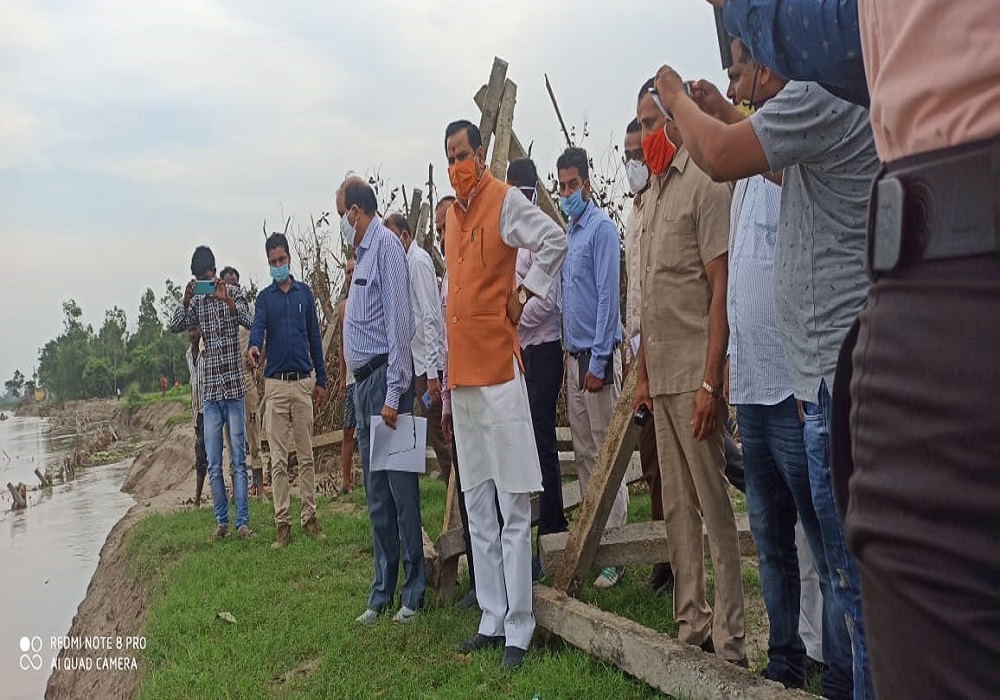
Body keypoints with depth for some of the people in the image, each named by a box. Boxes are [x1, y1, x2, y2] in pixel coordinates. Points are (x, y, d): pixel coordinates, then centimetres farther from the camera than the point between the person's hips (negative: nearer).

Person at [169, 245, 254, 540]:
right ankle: (222, 521, 14)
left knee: (238, 460, -2)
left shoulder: (232, 292, 2)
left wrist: (227, 300, -30)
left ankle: (242, 522, 2)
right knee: (213, 465, 5)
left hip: (234, 387, -3)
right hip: (210, 391, 3)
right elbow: (175, 326, -1)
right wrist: (185, 301, -17)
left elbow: (248, 321, -14)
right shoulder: (197, 302, 11)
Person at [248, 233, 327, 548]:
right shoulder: (264, 297, 6)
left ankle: (310, 516, 13)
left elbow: (315, 337, 11)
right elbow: (258, 327, -12)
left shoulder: (304, 292, 10)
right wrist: (254, 347, -36)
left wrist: (321, 380, 8)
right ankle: (282, 523, 6)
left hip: (304, 382, 1)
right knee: (278, 459, 1)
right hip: (275, 384, -1)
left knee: (306, 455, 6)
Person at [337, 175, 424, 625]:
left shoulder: (387, 247, -9)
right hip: (363, 381, 10)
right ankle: (382, 592, 21)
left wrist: (394, 394, -20)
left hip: (385, 377, -10)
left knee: (401, 487, -3)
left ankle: (414, 592, 7)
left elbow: (399, 323, -16)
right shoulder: (362, 253, 19)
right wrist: (363, 386, 13)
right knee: (376, 496, 12)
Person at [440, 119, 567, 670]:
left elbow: (554, 240, -16)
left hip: (499, 371, -8)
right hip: (462, 376, 8)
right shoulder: (452, 215, 18)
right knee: (477, 508, 12)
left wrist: (524, 294, -9)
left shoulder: (505, 200, -4)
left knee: (513, 509, -3)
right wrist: (449, 385, 19)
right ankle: (492, 621, 21)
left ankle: (518, 631, 5)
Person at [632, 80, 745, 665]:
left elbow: (721, 288, -14)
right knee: (677, 507, 12)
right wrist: (643, 373, 17)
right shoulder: (653, 192, 18)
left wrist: (710, 381, -18)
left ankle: (730, 643, 7)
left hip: (694, 375, -9)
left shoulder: (704, 182, -7)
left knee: (714, 506, -3)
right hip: (662, 375, 9)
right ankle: (692, 626, 23)